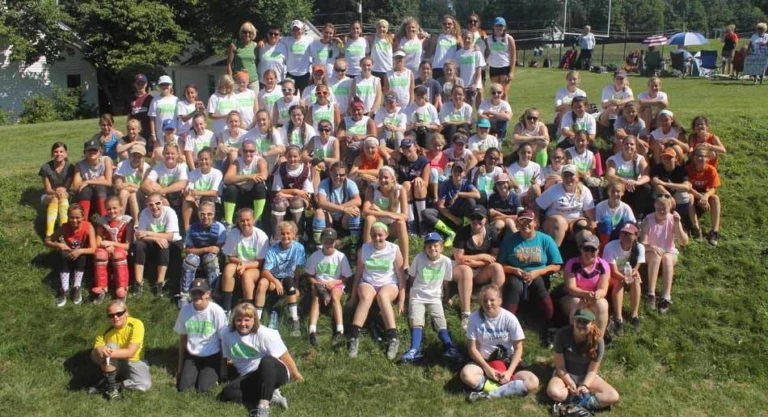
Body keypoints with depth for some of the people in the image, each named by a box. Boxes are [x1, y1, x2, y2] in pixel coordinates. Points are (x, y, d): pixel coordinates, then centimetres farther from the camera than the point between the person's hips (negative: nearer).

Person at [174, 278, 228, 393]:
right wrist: (180, 365, 9)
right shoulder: (185, 310, -9)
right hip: (191, 355, 3)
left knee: (203, 389, -16)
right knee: (183, 387, -11)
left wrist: (223, 365, -5)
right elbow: (182, 338, 4)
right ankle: (198, 373, 18)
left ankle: (214, 374, 15)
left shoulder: (217, 311, -18)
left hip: (212, 356, -3)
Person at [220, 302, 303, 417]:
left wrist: (295, 374, -1)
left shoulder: (265, 334, -18)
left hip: (275, 372, -4)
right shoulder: (227, 333, -7)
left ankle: (263, 405, -41)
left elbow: (284, 356, -9)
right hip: (250, 377, 4)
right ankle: (270, 395, -19)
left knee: (266, 361, -40)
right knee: (228, 392, -24)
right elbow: (225, 357, 8)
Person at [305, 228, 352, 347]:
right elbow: (309, 275, 7)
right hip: (319, 284, 1)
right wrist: (317, 283, -12)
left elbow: (346, 278, 0)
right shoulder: (315, 256, -1)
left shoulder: (340, 256, -5)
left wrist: (334, 282, -16)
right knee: (315, 298, -31)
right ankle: (312, 331, -46)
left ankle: (340, 332, -46)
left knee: (335, 298, -34)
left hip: (336, 284, -1)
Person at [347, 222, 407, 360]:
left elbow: (401, 276, -2)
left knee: (382, 295, -38)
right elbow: (358, 273, 8)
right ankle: (354, 337, -43)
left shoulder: (394, 250, -5)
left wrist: (401, 300, -5)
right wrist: (354, 296, 9)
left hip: (389, 284, -1)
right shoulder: (364, 249, 0)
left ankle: (393, 338, -43)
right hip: (367, 283, 1)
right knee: (366, 297, -35)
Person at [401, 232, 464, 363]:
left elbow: (445, 282, 6)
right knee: (416, 322, -19)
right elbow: (412, 277, 5)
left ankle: (450, 349, -24)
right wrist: (410, 294, 10)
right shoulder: (419, 258, -9)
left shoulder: (446, 261, -8)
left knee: (441, 322, -15)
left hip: (435, 297, 1)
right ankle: (415, 350, -33)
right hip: (417, 296, -1)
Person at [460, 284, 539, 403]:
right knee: (466, 374, -34)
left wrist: (509, 372, -18)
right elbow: (472, 348, -8)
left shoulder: (510, 318, -12)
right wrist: (487, 368, -19)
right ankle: (507, 387, -21)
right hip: (484, 362, -1)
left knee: (533, 382, -25)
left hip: (507, 362, 1)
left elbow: (518, 349, -7)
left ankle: (488, 394, -25)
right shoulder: (475, 318, -12)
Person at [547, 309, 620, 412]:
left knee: (613, 396, -21)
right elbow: (560, 366, -15)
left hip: (586, 376, 2)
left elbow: (592, 370, -11)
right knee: (553, 392, -36)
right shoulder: (562, 334, -21)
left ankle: (576, 400, -20)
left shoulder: (597, 341, -17)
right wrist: (570, 384, -24)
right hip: (565, 375, -1)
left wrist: (585, 386, -28)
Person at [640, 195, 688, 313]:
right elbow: (642, 242, -16)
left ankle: (666, 297, -43)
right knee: (656, 255, -35)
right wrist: (651, 247, -38)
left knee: (667, 258, -34)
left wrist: (677, 224, -25)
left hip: (670, 252, 1)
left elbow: (684, 242, -16)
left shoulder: (672, 219, -9)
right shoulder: (648, 219, -11)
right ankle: (651, 294, -43)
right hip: (650, 253, -1)